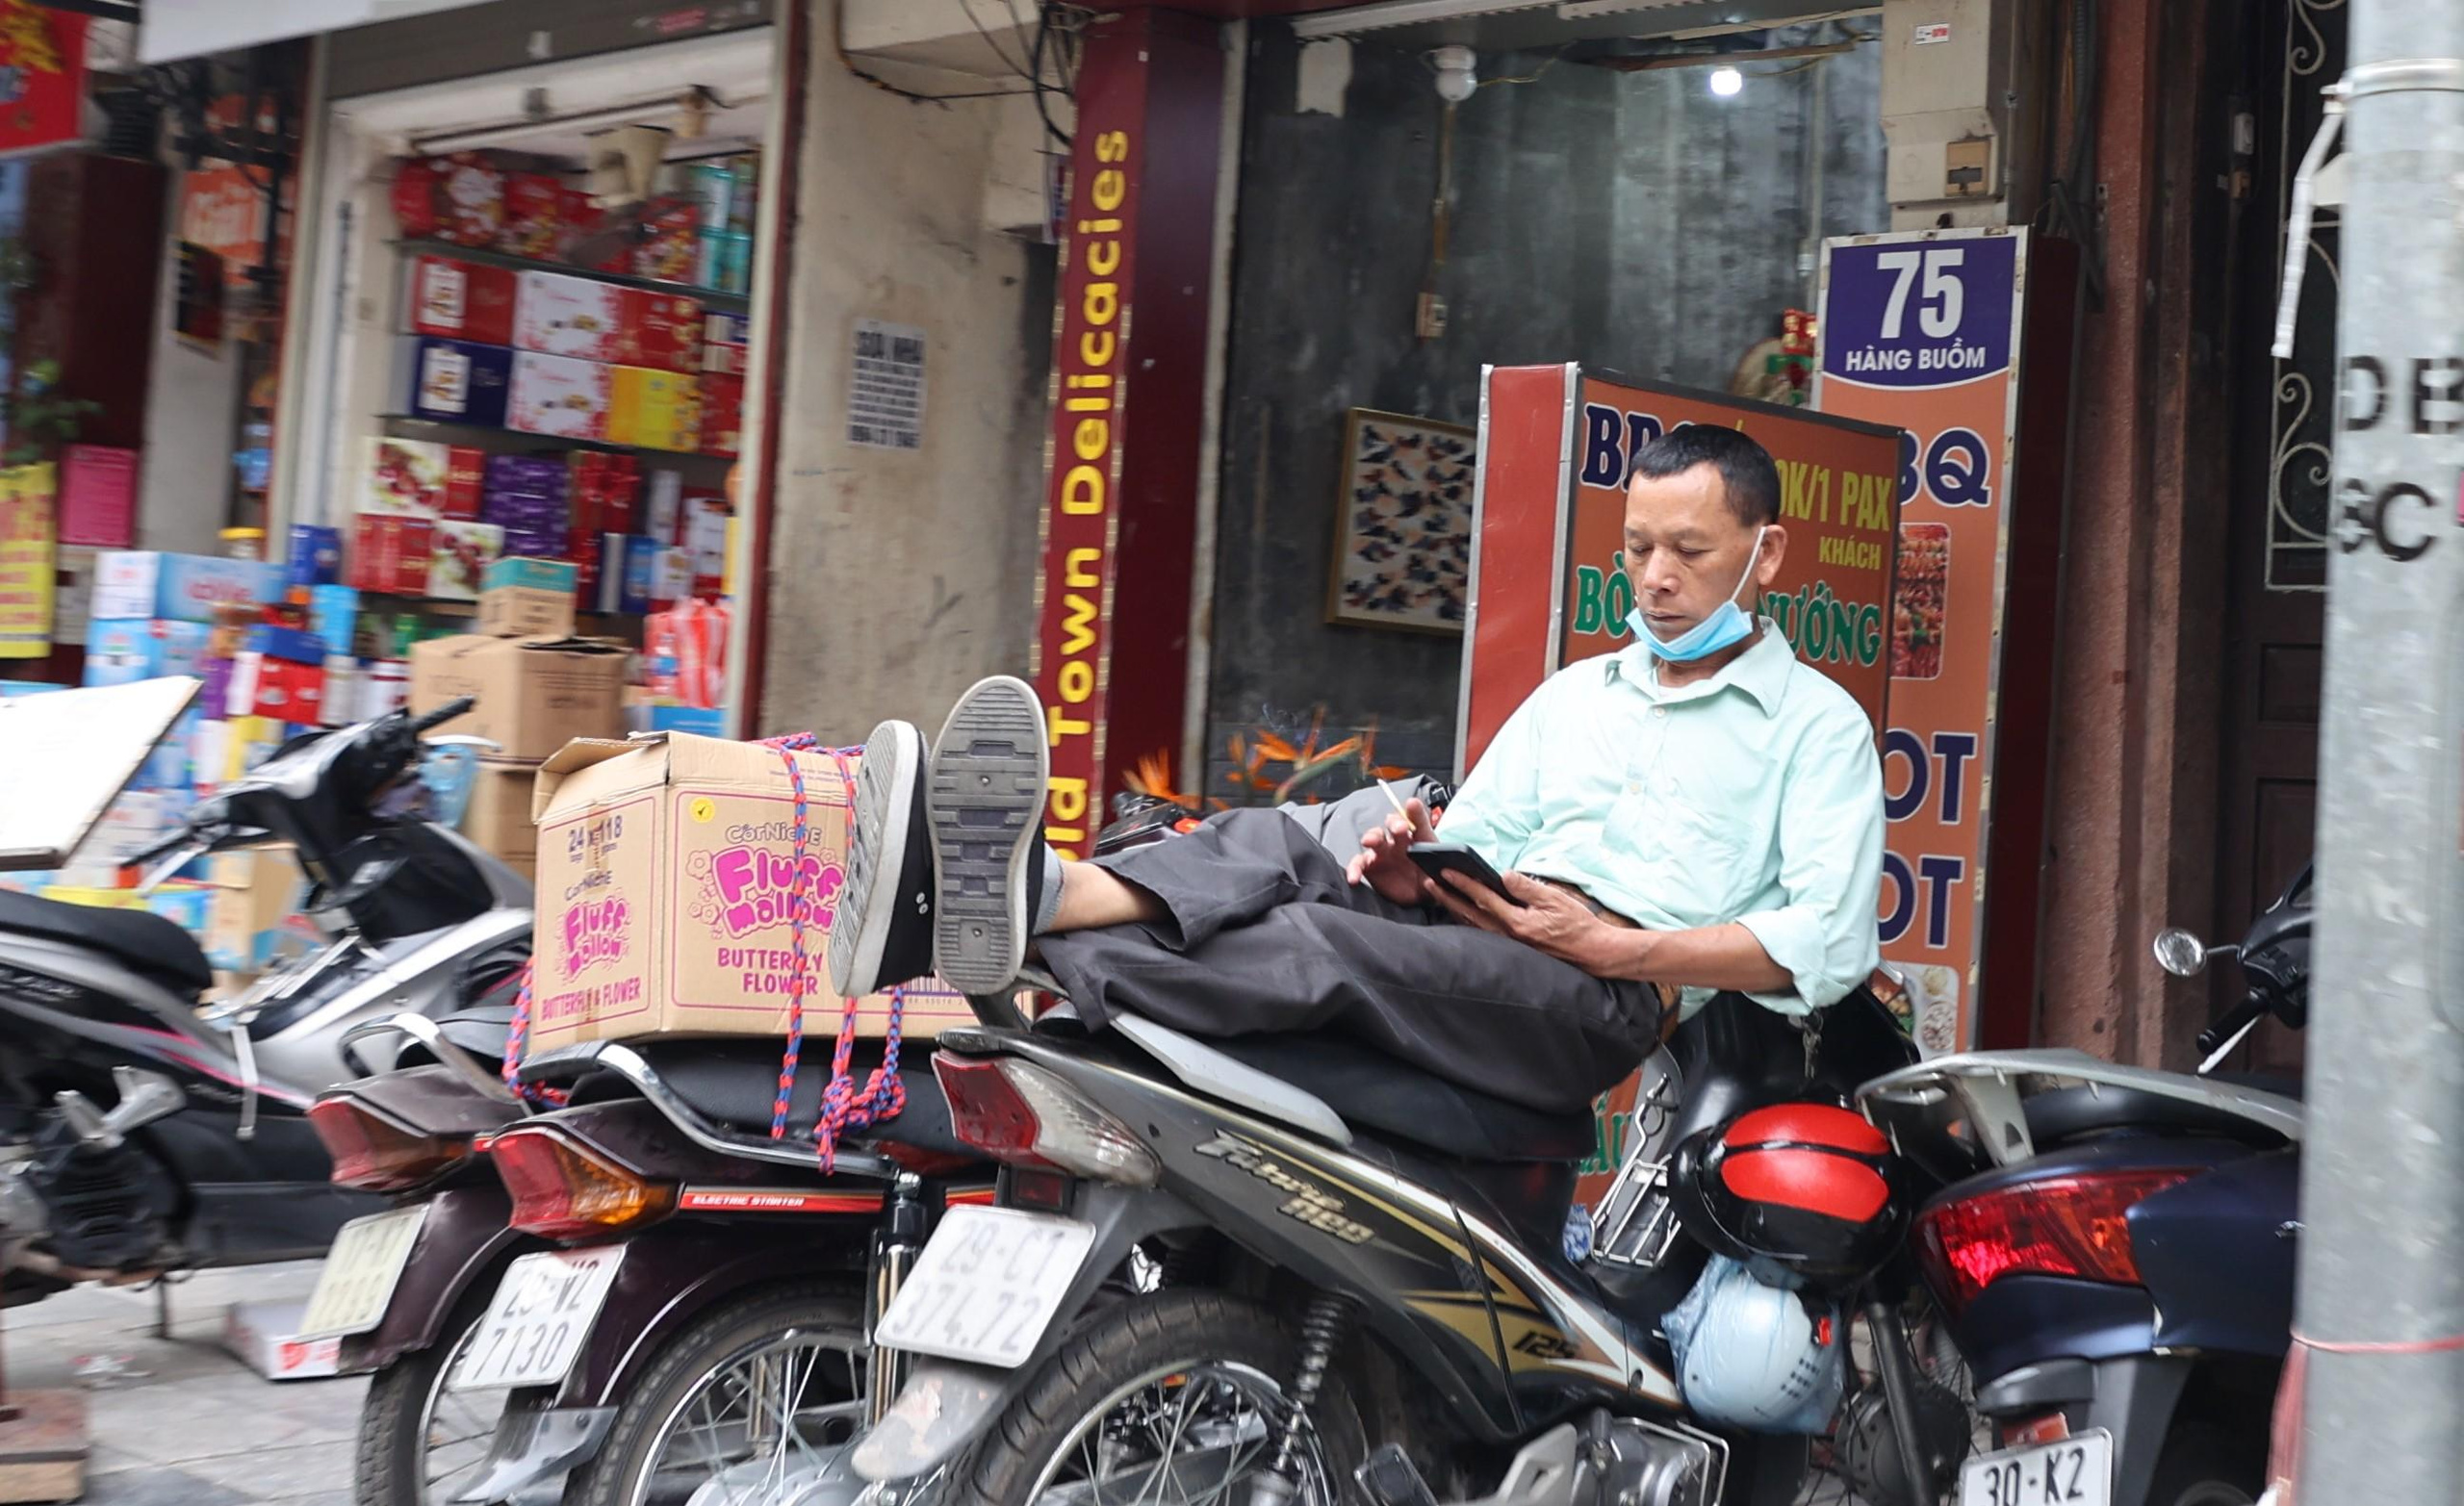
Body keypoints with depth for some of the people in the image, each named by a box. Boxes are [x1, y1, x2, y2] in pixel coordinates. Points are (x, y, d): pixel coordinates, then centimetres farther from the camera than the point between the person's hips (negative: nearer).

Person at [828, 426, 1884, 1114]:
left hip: (1607, 1002, -6)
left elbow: (1826, 941, -3)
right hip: (1472, 936, 6)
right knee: (1269, 844, -24)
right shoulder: (1574, 693, 31)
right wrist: (1416, 866, -2)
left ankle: (1027, 921, -55)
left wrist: (1618, 950, -14)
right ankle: (1001, 892, -50)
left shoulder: (1818, 723, 11)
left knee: (1325, 944, -33)